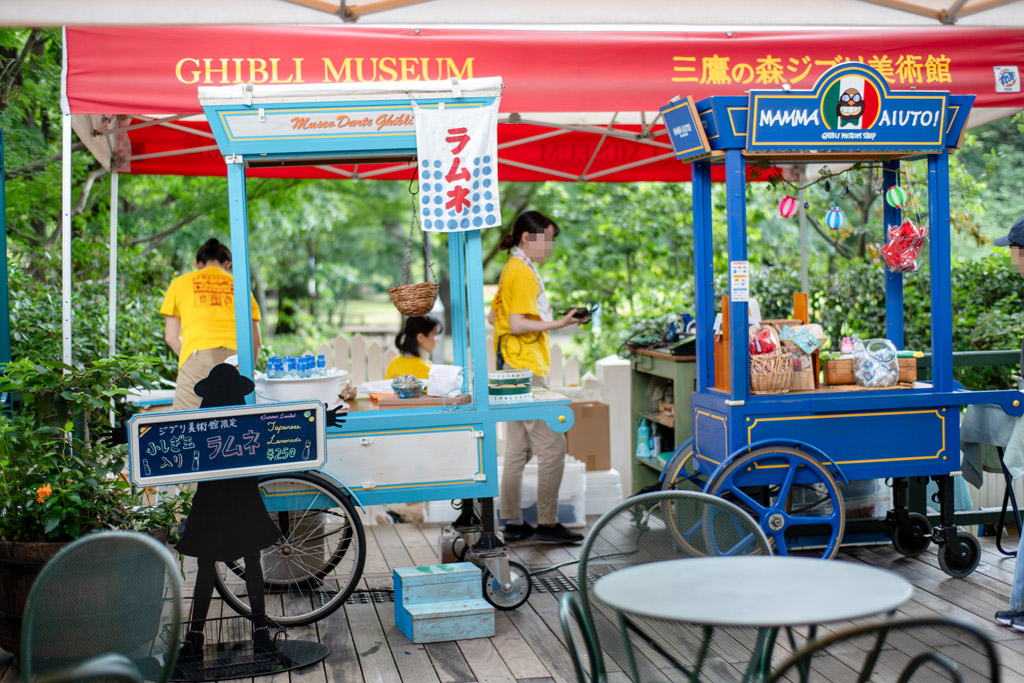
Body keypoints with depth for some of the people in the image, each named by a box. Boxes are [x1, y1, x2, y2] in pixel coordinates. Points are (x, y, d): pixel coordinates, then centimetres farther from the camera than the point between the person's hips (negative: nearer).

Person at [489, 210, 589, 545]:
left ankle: (512, 522, 15)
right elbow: (518, 324, -21)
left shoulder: (514, 269, 18)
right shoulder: (522, 272, -14)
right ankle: (547, 524, -5)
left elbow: (494, 316, 24)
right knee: (551, 445, -8)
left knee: (518, 448, 11)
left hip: (514, 369, 11)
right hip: (524, 370, -11)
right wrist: (556, 324, -21)